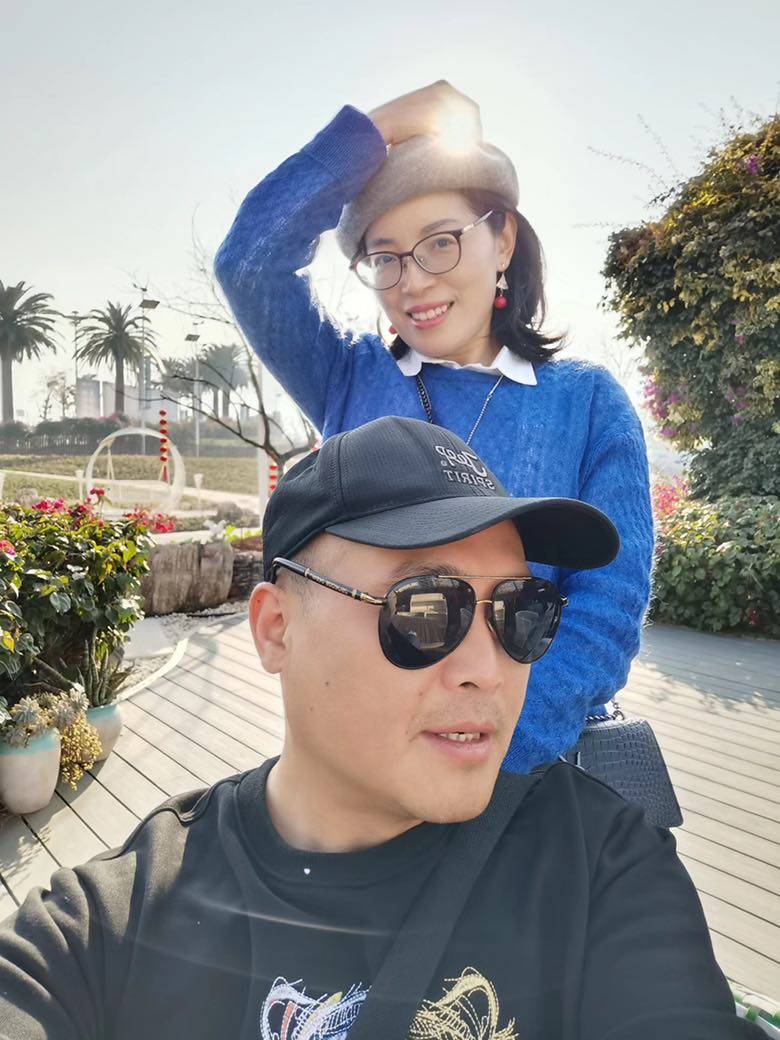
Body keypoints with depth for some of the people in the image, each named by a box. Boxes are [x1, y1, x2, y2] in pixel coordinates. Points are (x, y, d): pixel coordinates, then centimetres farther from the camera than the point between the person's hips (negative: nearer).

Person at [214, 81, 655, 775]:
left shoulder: (589, 401, -5)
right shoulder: (349, 381, 2)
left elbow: (607, 610, -12)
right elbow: (249, 259, -11)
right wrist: (378, 128, -8)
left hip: (538, 759, -1)